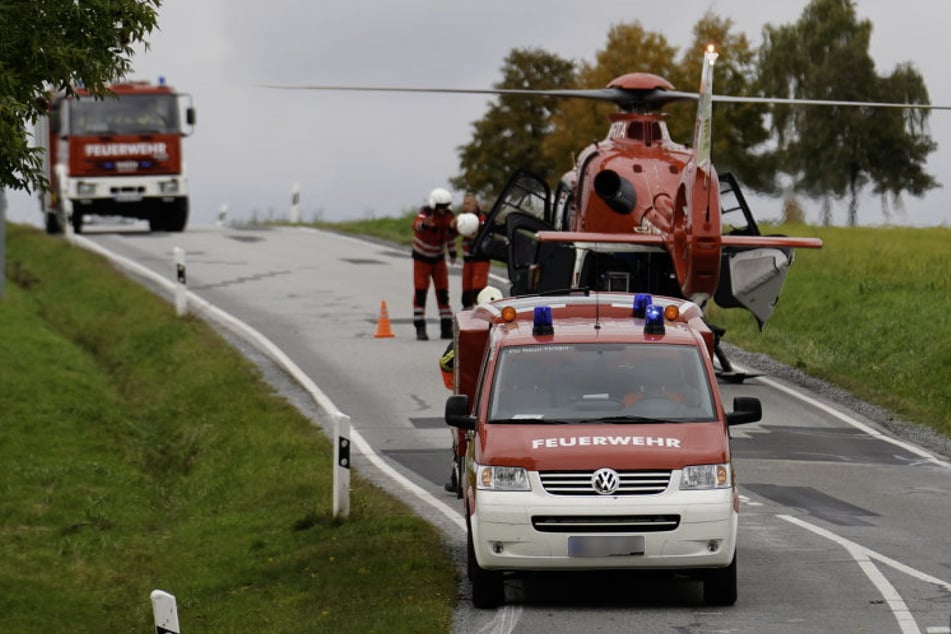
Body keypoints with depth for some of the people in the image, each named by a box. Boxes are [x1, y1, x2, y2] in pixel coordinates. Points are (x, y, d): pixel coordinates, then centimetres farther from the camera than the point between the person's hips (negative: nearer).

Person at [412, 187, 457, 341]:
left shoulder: (449, 215, -9)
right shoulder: (426, 213, -25)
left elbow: (451, 234, 3)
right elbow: (417, 225, -47)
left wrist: (452, 253, -1)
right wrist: (424, 224, -66)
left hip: (438, 258, 4)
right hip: (421, 258, -4)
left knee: (443, 292, 2)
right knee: (420, 292, -9)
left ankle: (446, 328, 6)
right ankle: (420, 328, -8)